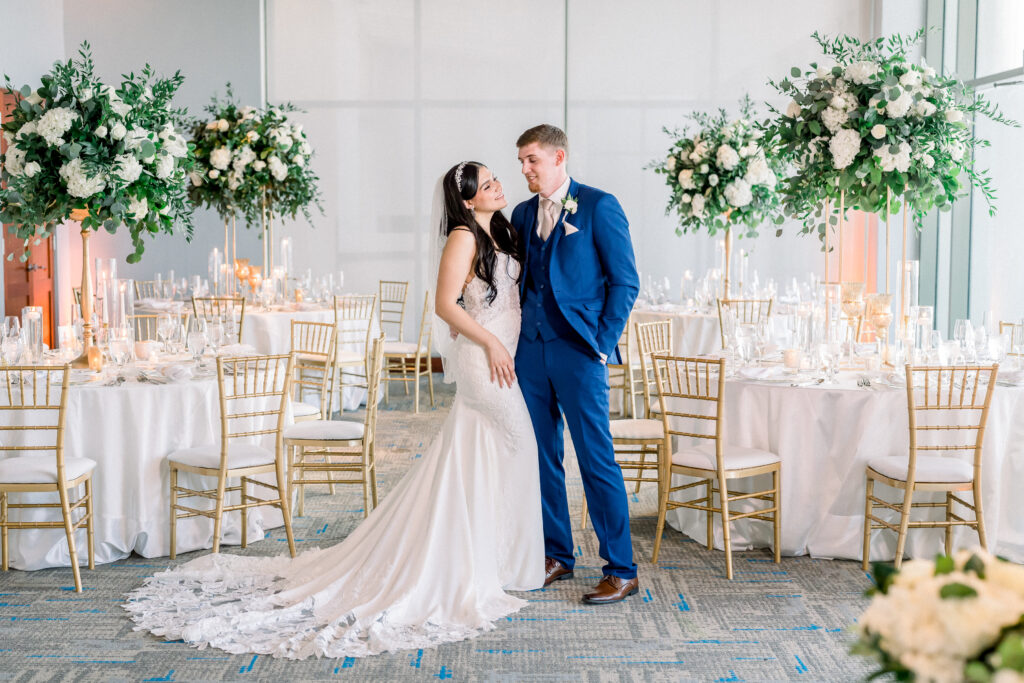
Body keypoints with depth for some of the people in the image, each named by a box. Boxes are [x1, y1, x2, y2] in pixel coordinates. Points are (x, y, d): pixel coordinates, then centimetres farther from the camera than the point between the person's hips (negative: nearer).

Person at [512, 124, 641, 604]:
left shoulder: (599, 206, -4)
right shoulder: (522, 214, 14)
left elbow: (625, 281, -5)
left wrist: (602, 344, -9)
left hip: (578, 350, -6)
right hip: (530, 349, 6)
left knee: (597, 460, -5)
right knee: (542, 457, 10)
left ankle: (621, 570, 2)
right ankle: (557, 556, 23)